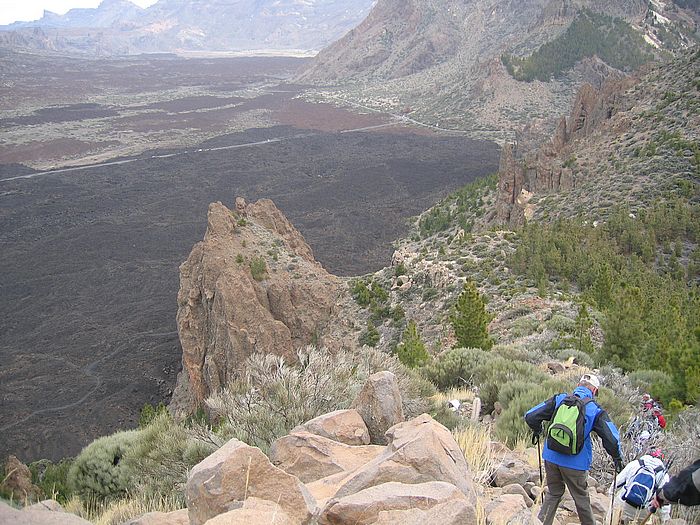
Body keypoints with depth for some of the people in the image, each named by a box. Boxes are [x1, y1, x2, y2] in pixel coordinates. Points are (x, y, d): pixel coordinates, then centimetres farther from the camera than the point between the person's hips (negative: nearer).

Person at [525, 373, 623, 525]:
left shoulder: (559, 399, -1)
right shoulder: (595, 410, -6)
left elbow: (530, 416, -3)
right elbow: (612, 439, -10)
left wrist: (537, 431, 18)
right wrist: (617, 458, 8)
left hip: (551, 457, 2)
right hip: (575, 463, -2)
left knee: (553, 493, 20)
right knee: (581, 498, 17)